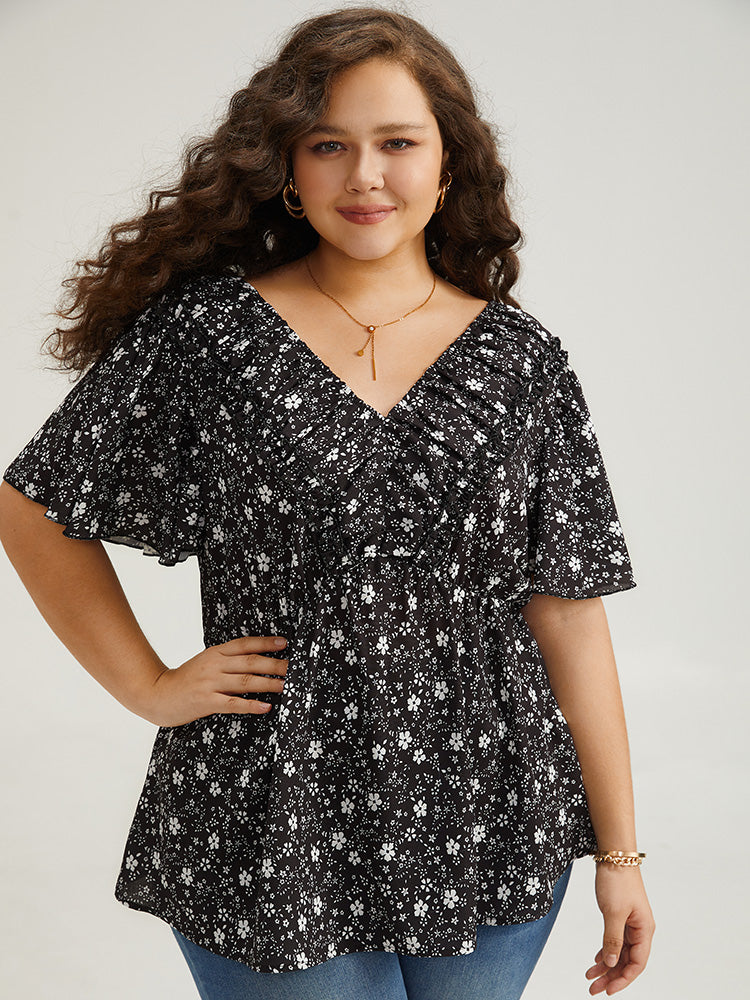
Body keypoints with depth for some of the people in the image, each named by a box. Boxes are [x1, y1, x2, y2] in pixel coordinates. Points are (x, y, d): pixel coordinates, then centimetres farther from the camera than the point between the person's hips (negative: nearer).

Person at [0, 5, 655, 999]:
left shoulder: (520, 358, 0)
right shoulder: (206, 329, -6)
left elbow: (567, 607, 0)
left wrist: (619, 849, 0)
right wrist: (148, 686, -2)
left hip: (491, 834, 3)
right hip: (278, 837, -2)